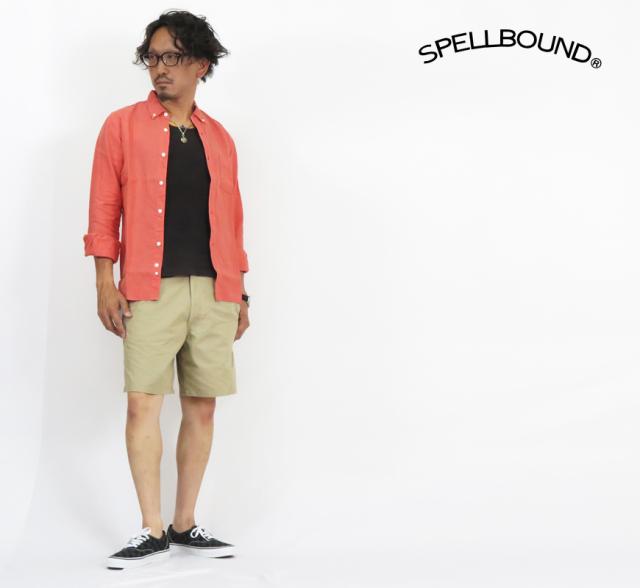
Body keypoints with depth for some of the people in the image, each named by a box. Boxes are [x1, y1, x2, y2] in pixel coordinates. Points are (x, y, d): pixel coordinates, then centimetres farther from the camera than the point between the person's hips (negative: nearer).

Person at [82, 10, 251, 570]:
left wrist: (241, 291, 12)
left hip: (214, 291, 3)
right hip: (151, 289, -3)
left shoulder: (218, 137, 14)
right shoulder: (123, 126, 6)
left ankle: (185, 524, 15)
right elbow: (104, 207, 2)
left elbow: (231, 218, 15)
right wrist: (105, 282, -7)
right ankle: (152, 532, 1)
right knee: (143, 402, -8)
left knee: (202, 405, 4)